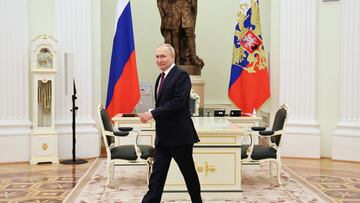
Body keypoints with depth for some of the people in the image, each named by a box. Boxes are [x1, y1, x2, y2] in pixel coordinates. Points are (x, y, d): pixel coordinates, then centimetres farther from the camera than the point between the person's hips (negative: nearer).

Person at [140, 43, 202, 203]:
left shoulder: (181, 75, -12)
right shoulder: (161, 77, 14)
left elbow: (178, 102, -22)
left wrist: (153, 113, -23)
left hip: (179, 134, -7)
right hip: (163, 136, 7)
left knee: (188, 172, 9)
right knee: (157, 173, 3)